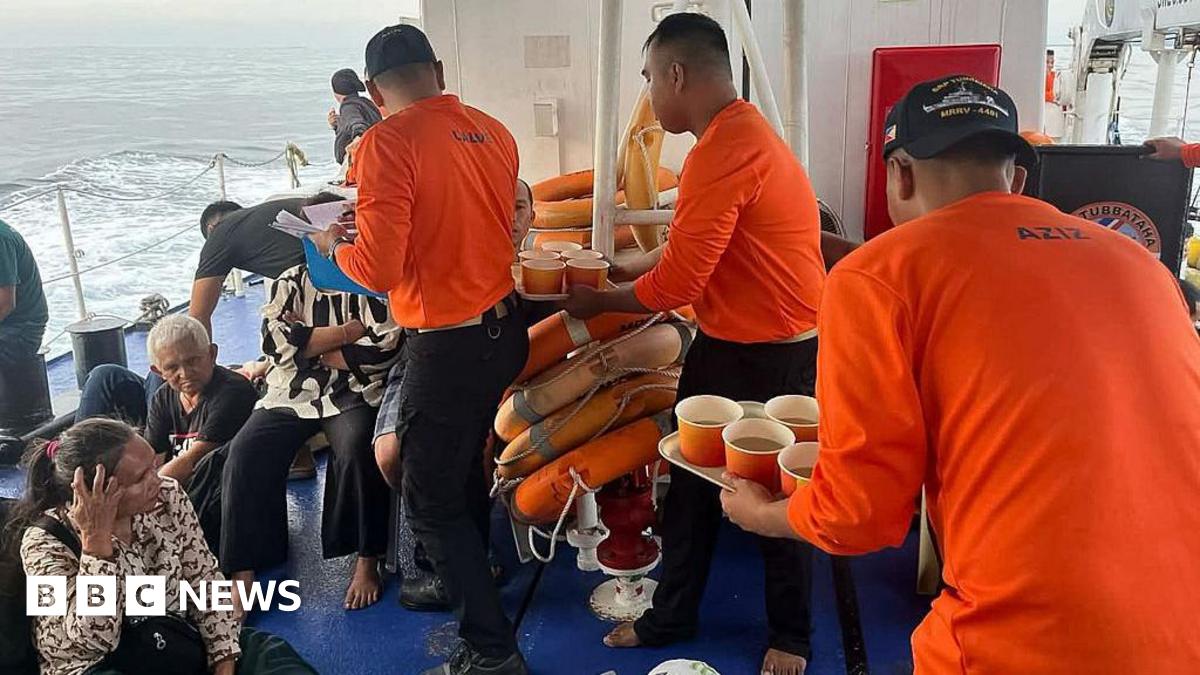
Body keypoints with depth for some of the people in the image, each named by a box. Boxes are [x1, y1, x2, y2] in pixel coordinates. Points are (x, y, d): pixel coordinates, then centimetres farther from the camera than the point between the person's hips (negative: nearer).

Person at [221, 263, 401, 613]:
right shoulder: (290, 282, 10)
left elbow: (384, 349, -12)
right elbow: (276, 340, -7)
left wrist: (309, 343, -5)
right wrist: (348, 331, -11)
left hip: (354, 393, -3)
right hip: (292, 395, 3)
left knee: (357, 449, -32)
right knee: (245, 452, -21)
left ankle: (367, 563, -17)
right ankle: (242, 573, -14)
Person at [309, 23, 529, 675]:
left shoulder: (387, 143, -17)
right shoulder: (493, 132, 4)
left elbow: (377, 270, -20)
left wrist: (334, 244, 2)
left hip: (448, 348, -7)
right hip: (505, 331, 8)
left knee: (431, 502, 7)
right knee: (465, 468, 26)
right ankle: (470, 584, 46)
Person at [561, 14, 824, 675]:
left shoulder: (724, 151, -25)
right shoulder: (736, 133, 8)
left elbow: (676, 282, -23)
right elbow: (687, 249, 14)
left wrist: (597, 301, -7)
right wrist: (614, 272, 10)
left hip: (772, 358, -9)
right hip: (723, 343, 10)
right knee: (691, 484, 17)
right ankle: (671, 617, 35)